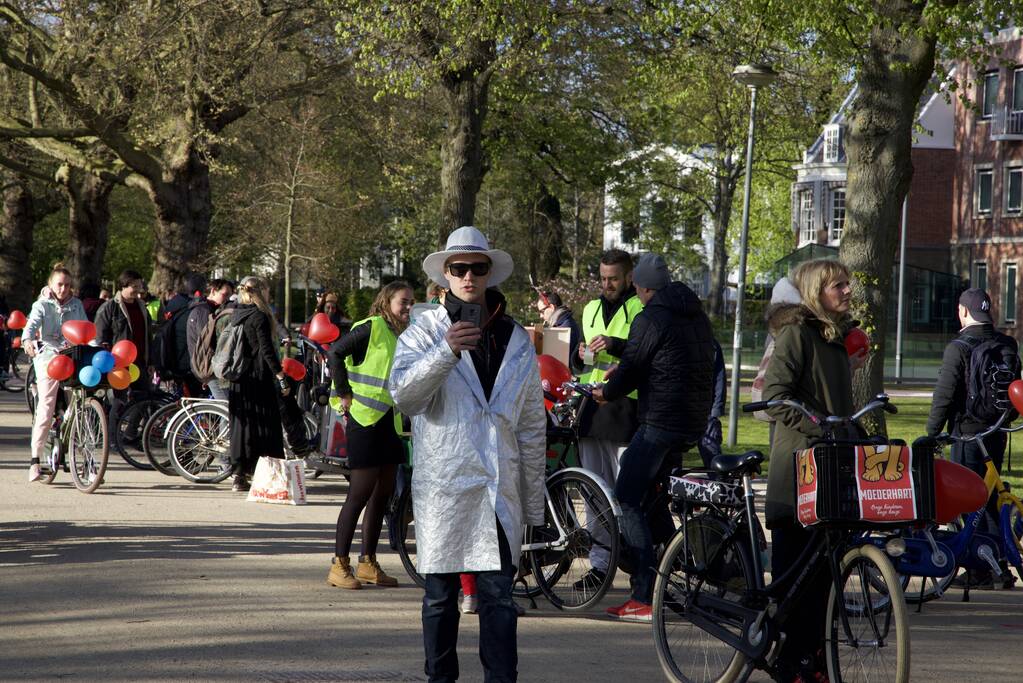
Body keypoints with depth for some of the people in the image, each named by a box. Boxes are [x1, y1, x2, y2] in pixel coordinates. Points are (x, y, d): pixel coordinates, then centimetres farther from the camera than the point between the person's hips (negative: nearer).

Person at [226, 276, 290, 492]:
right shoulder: (259, 317, -12)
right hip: (259, 380, -7)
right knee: (263, 426, -2)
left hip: (237, 382, 7)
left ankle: (238, 475, 10)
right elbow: (267, 351, -17)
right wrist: (281, 378, -15)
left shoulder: (235, 315, 11)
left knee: (240, 425, 10)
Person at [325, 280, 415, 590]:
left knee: (383, 495, 10)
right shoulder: (371, 327, -10)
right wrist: (345, 393, -15)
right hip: (366, 420, -8)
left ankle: (368, 562, 18)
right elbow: (336, 352, -17)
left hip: (391, 422, 8)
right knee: (360, 494, -7)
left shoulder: (404, 336, 15)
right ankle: (339, 565, -2)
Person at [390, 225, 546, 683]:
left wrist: (534, 502, 12)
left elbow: (531, 425, 14)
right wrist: (446, 351, -26)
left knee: (499, 594, -3)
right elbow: (403, 395, -12)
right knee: (440, 596, 6)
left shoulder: (516, 340, 11)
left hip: (499, 487, 1)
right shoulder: (424, 331, 4)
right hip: (442, 485, -1)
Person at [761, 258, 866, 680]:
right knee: (793, 567, -5)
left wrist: (849, 370, 10)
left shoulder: (837, 335, 18)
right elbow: (775, 396, -17)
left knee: (824, 566, 9)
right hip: (798, 461, -8)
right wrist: (820, 426, -23)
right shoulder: (796, 332, -8)